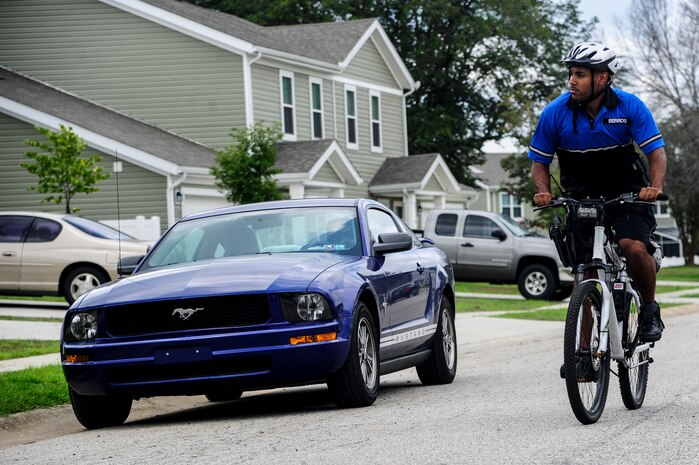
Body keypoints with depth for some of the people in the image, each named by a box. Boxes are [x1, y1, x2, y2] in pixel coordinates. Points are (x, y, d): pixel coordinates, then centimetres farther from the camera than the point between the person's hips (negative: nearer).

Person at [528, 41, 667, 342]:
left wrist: (655, 186, -31)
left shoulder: (630, 106, -14)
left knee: (634, 247, -26)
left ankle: (649, 310, -3)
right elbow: (539, 160, -1)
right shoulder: (555, 113, -11)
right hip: (582, 197, 2)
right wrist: (543, 192, -20)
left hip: (627, 192, -2)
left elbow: (656, 151, -13)